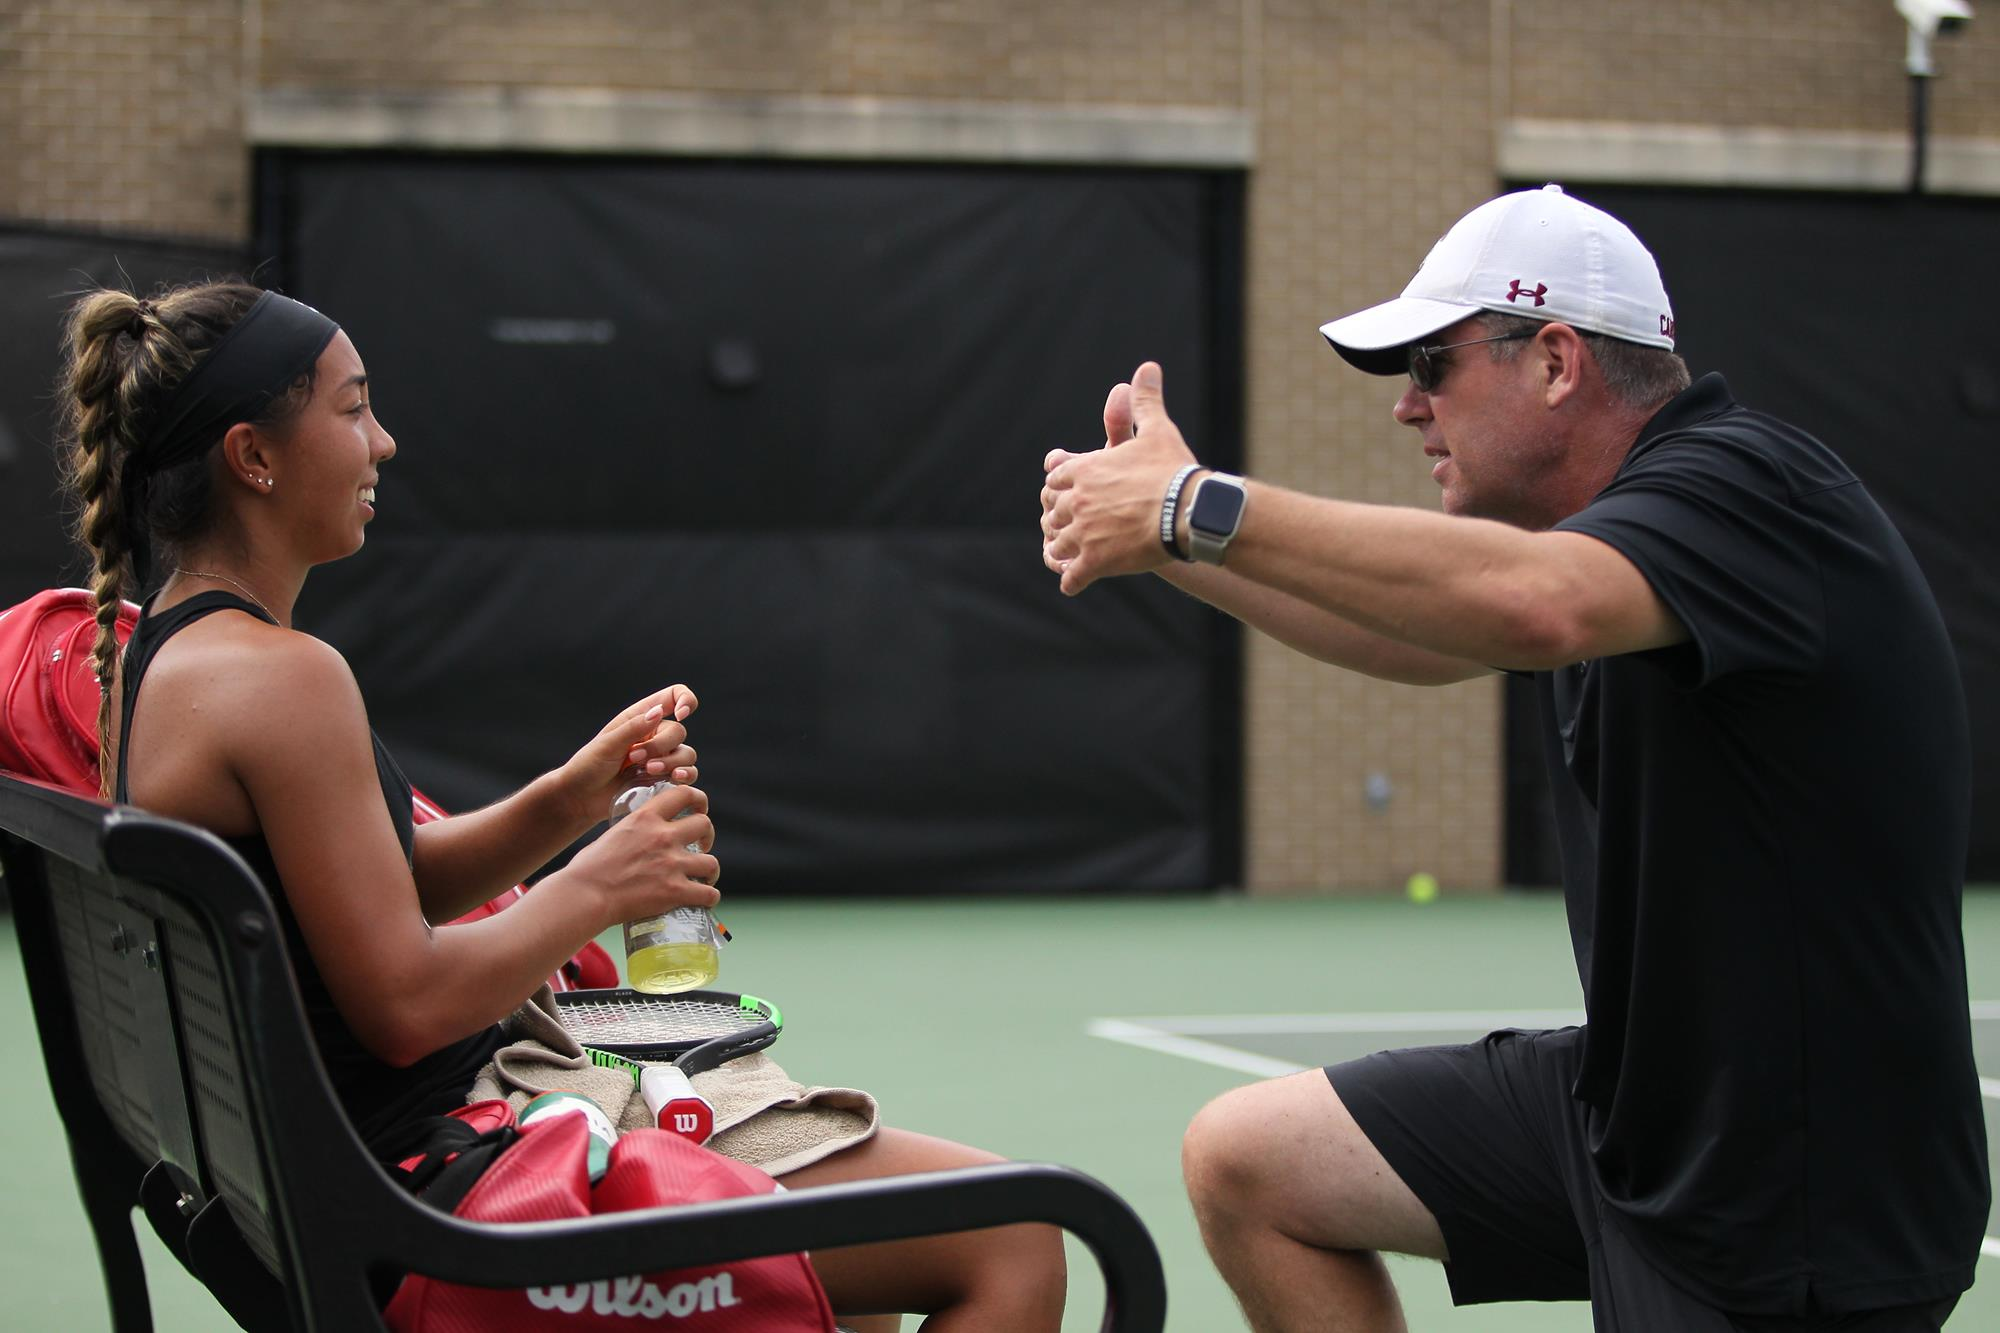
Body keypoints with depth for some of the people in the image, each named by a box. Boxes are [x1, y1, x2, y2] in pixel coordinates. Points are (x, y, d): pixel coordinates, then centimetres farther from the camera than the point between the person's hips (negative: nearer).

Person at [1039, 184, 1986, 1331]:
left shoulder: (1749, 482, -21)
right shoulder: (1595, 518, 8)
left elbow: (1536, 606, -41)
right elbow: (1423, 634, 24)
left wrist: (1203, 506, -35)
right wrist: (1162, 537, 10)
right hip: (1628, 1109, 9)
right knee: (1245, 1164, 7)